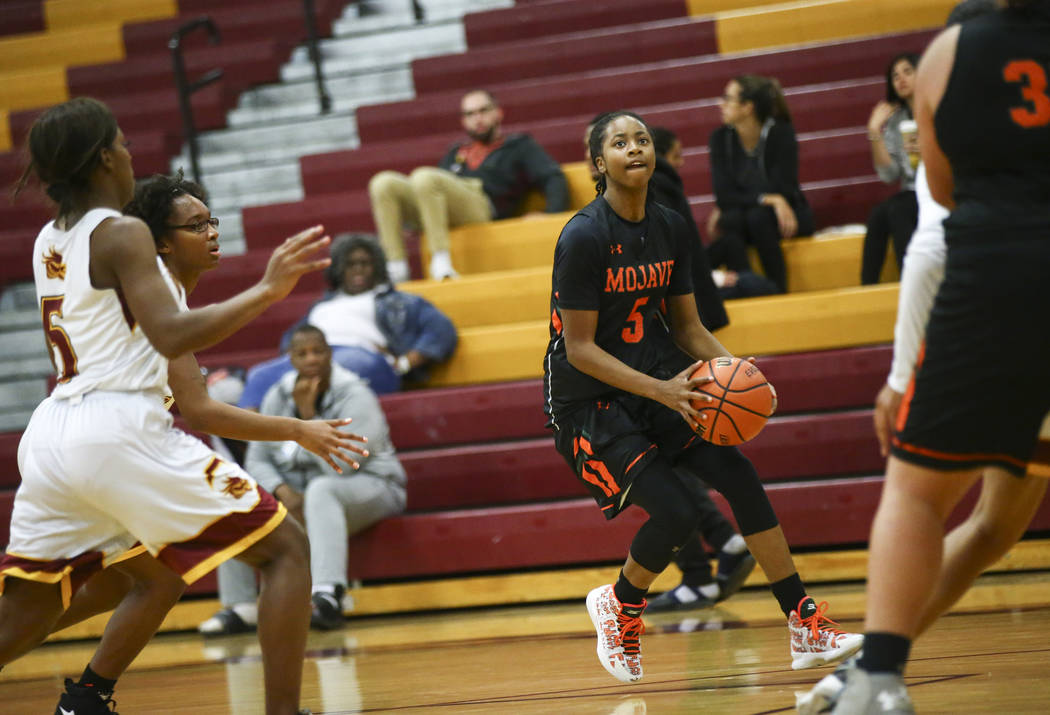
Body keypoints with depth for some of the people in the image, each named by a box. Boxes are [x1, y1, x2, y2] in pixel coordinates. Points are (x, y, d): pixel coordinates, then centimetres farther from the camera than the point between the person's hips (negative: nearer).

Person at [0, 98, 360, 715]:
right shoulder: (121, 234, -7)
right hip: (120, 428, -8)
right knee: (286, 548, -1)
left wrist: (179, 270, 39)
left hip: (51, 435, 8)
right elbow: (170, 336, -19)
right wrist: (266, 290, -18)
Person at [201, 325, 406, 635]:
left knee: (321, 489, -41)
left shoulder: (355, 396, -16)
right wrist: (284, 492, -19)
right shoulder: (278, 397, 1)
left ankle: (328, 597, -55)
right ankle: (240, 606, -18)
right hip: (299, 493, 6)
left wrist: (309, 415, -26)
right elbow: (257, 459, 0)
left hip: (368, 488, -6)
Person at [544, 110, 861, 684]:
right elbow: (580, 349, -18)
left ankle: (806, 628, -8)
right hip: (587, 399, -6)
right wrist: (660, 392, -28)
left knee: (739, 476, -13)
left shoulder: (669, 229, 3)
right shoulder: (582, 237, -18)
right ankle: (617, 607, 13)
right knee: (674, 513, -19)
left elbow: (687, 326, 11)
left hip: (661, 379, 6)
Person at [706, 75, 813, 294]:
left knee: (758, 218, -35)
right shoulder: (721, 137, -6)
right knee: (730, 221, -32)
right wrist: (770, 199, -27)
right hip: (742, 213, 2)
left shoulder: (781, 134, -16)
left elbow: (783, 191, -18)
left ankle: (779, 291, -26)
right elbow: (724, 196, -11)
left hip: (789, 216, -2)